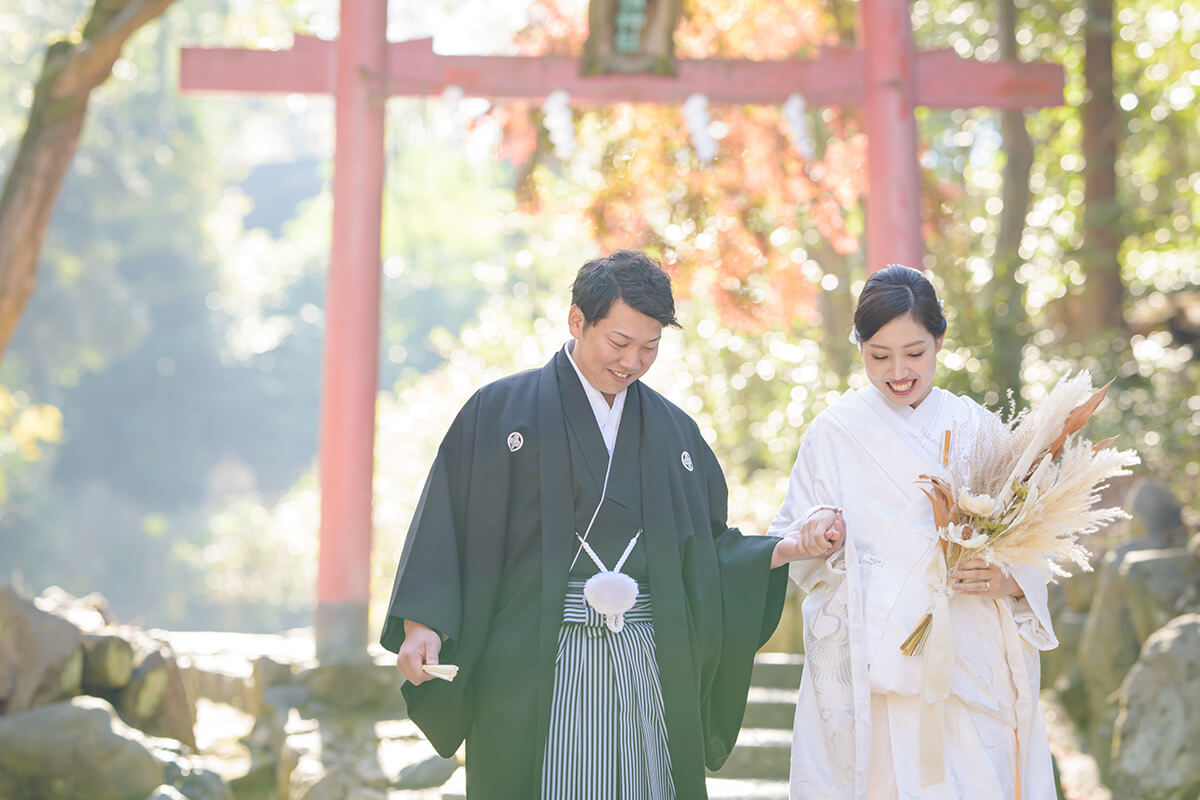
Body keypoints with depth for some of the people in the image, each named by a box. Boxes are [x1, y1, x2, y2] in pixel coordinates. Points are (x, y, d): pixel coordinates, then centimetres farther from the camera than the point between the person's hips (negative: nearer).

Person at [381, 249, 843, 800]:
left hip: (649, 666, 3)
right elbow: (447, 525, -2)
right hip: (536, 666, -3)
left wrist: (790, 547, -3)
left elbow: (708, 554, 13)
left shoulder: (674, 431, 14)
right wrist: (423, 622, -14)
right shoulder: (501, 411, 3)